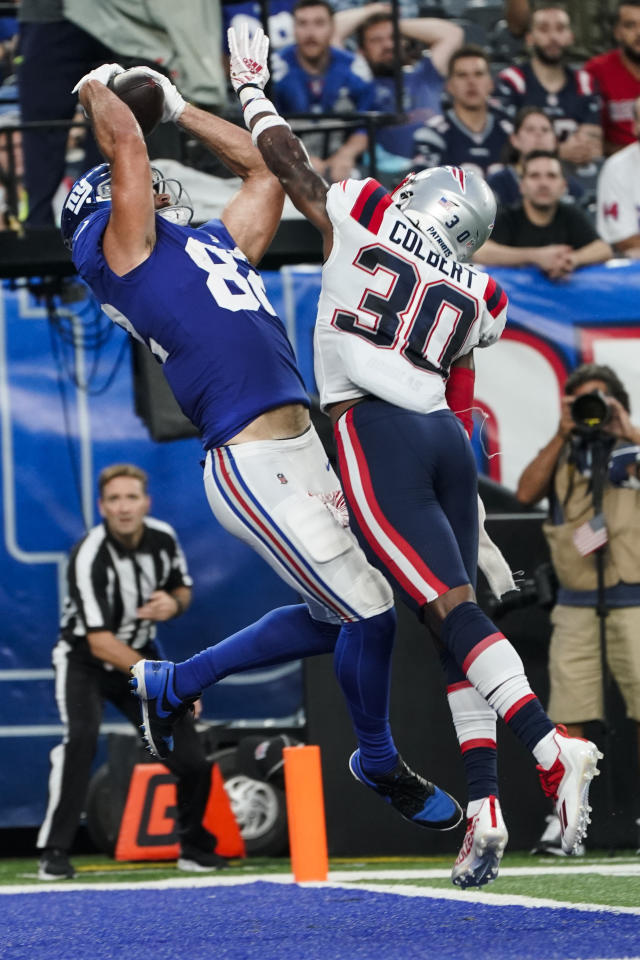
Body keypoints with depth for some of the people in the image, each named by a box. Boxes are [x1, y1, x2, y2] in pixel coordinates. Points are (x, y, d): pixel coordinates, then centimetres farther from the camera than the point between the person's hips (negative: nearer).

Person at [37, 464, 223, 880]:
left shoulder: (163, 537, -10)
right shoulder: (90, 557, -29)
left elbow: (183, 588, 9)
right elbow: (100, 642, -31)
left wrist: (174, 603, -17)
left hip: (141, 656, 5)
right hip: (86, 660, -5)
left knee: (191, 753, -2)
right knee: (82, 736, -31)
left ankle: (195, 846, 21)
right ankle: (55, 853, -27)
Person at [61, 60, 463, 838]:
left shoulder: (214, 244, 23)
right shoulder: (119, 249, 0)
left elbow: (264, 168, 31)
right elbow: (126, 146, -6)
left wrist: (176, 108, 36)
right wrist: (97, 89, 13)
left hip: (301, 451, 9)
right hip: (253, 470, -9)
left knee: (331, 619, 14)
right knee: (368, 611, -4)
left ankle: (172, 683, 29)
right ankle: (381, 765, 19)